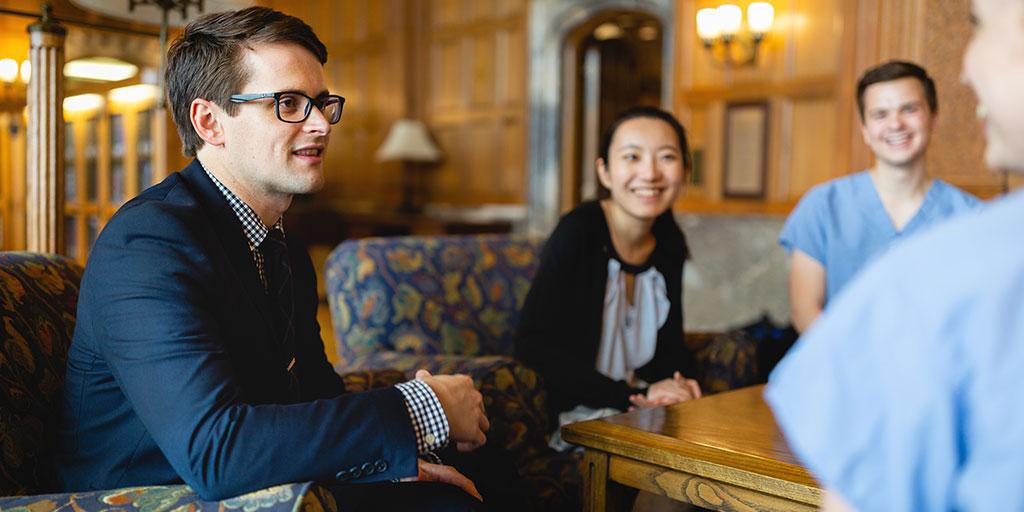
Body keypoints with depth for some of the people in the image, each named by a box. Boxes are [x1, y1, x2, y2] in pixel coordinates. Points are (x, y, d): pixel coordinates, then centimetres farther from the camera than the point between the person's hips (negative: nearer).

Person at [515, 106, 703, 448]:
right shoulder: (578, 233, -16)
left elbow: (670, 344, 12)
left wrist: (678, 384, -12)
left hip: (643, 412, 7)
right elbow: (533, 344, -21)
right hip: (575, 417, -7)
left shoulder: (669, 242, 5)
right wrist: (634, 396, -22)